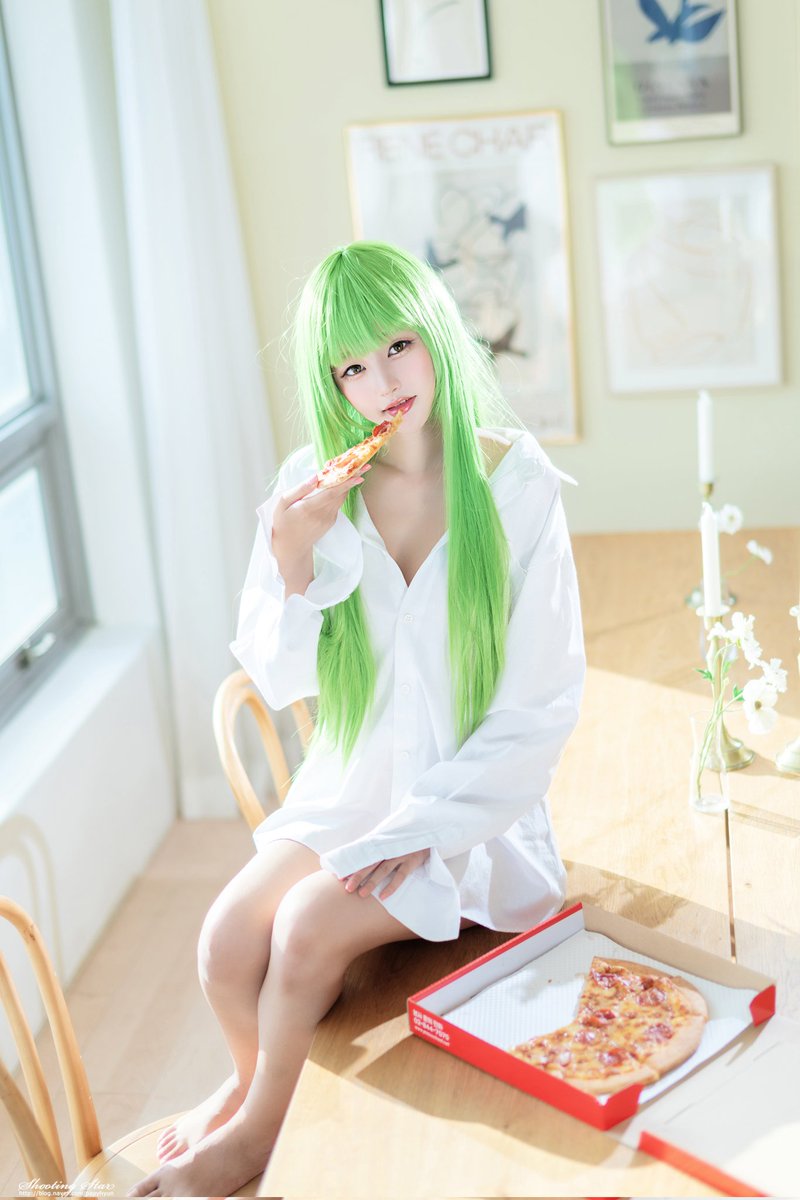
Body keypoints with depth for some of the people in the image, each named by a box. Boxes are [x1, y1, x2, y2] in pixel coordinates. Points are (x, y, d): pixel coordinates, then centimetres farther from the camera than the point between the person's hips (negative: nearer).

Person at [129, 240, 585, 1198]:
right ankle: (255, 1080, 19)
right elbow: (280, 681, 1)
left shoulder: (515, 484, -12)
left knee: (309, 924, -22)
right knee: (228, 941, -16)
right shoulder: (314, 487, -3)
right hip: (350, 787, 3)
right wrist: (292, 565, -18)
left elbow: (544, 702, -9)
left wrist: (425, 829, -14)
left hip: (473, 804, -3)